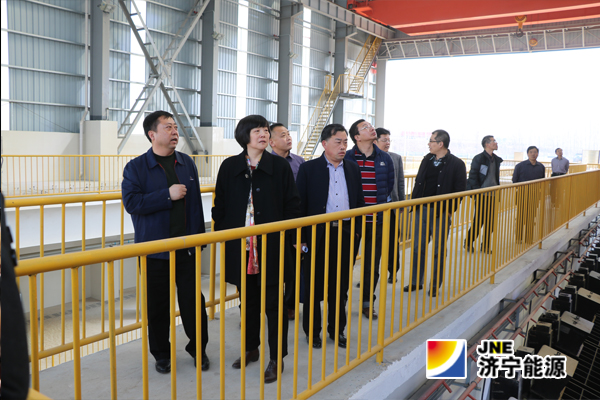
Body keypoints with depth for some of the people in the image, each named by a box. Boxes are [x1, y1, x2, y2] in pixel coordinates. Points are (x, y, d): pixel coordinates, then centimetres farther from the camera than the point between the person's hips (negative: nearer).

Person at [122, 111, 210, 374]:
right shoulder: (136, 167, -3)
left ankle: (198, 349, 24)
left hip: (186, 247, 2)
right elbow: (131, 202, -15)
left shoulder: (187, 163, 9)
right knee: (158, 305, 9)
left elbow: (196, 202, 11)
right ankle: (161, 354, 26)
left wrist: (200, 235, 9)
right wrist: (167, 195, -19)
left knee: (193, 301, 6)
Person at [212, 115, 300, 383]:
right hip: (240, 246, 2)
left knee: (273, 302, 4)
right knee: (247, 300, 15)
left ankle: (276, 358, 16)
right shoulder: (230, 166, 3)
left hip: (272, 246, -2)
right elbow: (220, 205, 7)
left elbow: (292, 205, 0)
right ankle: (251, 348, 34)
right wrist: (222, 235, 3)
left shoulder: (280, 166, -1)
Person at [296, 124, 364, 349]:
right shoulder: (308, 169, -3)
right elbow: (300, 205, -5)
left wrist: (356, 232, 6)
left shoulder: (353, 169, 10)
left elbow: (359, 203, 14)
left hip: (346, 235, 4)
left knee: (340, 287, 13)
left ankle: (337, 329, 28)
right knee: (314, 287, 8)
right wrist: (302, 238, -9)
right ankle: (312, 331, 23)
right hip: (318, 235, -3)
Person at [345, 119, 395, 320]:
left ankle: (367, 303, 26)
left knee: (372, 264, 11)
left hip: (376, 220, 3)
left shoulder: (385, 158, 6)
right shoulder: (346, 158, -6)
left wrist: (382, 202, 11)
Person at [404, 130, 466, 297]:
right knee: (418, 248, 9)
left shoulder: (456, 164, -6)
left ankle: (436, 286, 16)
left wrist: (450, 210, -12)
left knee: (438, 251, 5)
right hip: (422, 210, 5)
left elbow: (460, 189, -6)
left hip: (441, 213, -5)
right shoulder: (427, 160, 10)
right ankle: (416, 282, 21)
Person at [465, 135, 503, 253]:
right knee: (479, 220, -2)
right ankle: (468, 243, 14)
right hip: (482, 195, -6)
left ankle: (486, 246, 17)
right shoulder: (478, 158, -8)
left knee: (491, 222, 6)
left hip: (492, 195, 7)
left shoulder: (496, 159, 13)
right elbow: (473, 177, -10)